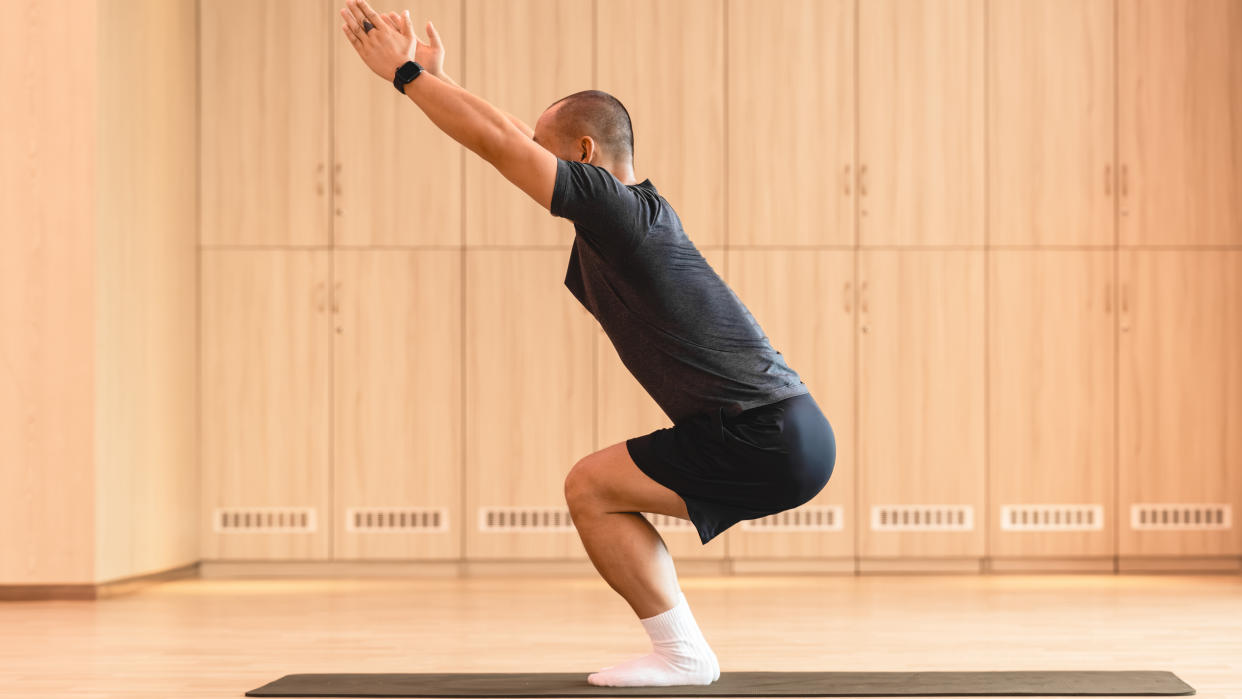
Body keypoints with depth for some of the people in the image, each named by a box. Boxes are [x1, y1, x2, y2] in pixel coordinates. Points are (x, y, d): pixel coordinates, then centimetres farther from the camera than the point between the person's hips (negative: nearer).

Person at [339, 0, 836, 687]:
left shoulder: (616, 205, -11)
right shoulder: (627, 216, 16)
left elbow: (497, 140, -11)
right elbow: (513, 138, 25)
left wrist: (404, 72, -1)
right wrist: (434, 75, 28)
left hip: (767, 443, -9)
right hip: (777, 437, 9)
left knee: (590, 487, -3)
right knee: (599, 489, 17)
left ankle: (682, 653, 4)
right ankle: (681, 652, 20)